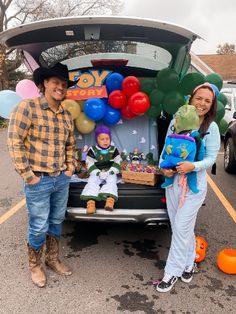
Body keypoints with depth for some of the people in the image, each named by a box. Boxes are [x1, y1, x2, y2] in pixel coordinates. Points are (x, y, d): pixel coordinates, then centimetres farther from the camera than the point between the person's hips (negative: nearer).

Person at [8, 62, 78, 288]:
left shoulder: (66, 115, 8)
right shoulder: (28, 107, -11)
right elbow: (15, 142, -14)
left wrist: (70, 167, 9)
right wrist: (27, 174, -14)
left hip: (62, 179, 6)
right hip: (39, 180, -6)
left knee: (56, 222, 19)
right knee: (39, 226, 7)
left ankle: (53, 259, 40)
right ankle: (35, 266, 32)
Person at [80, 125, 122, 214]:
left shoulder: (114, 149, 6)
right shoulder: (92, 150, 1)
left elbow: (117, 163, 2)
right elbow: (90, 164, -4)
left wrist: (110, 172, -15)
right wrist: (98, 173, -19)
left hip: (110, 173, 0)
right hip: (96, 173, 0)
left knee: (112, 181, -30)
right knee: (92, 182, -27)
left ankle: (110, 200, -49)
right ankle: (90, 202, -42)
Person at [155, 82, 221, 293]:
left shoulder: (211, 128, -6)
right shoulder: (177, 121, 2)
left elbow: (211, 158, -8)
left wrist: (193, 166, -26)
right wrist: (164, 166, -12)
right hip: (172, 180, 4)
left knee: (181, 228, -1)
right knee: (180, 226, 16)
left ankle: (172, 272, 15)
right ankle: (189, 263, 38)